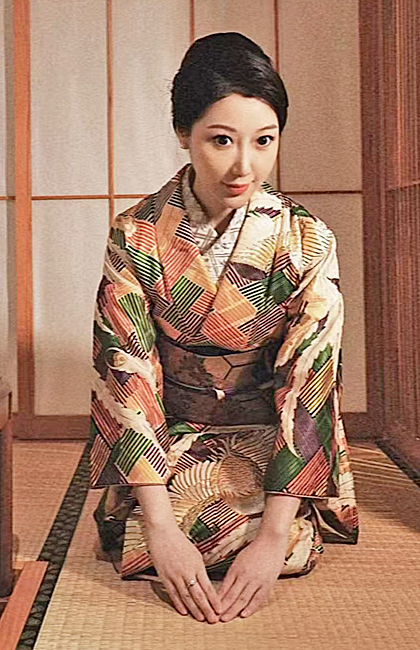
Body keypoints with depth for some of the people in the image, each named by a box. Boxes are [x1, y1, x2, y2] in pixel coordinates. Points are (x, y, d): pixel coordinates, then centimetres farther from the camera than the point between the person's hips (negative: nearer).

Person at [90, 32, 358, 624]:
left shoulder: (306, 243, -12)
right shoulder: (136, 237, -11)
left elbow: (307, 388, -16)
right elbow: (128, 377, -15)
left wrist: (276, 535, -27)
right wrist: (160, 527, -26)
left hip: (269, 441, 0)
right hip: (166, 438, 1)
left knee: (291, 544, -28)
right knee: (136, 541, -26)